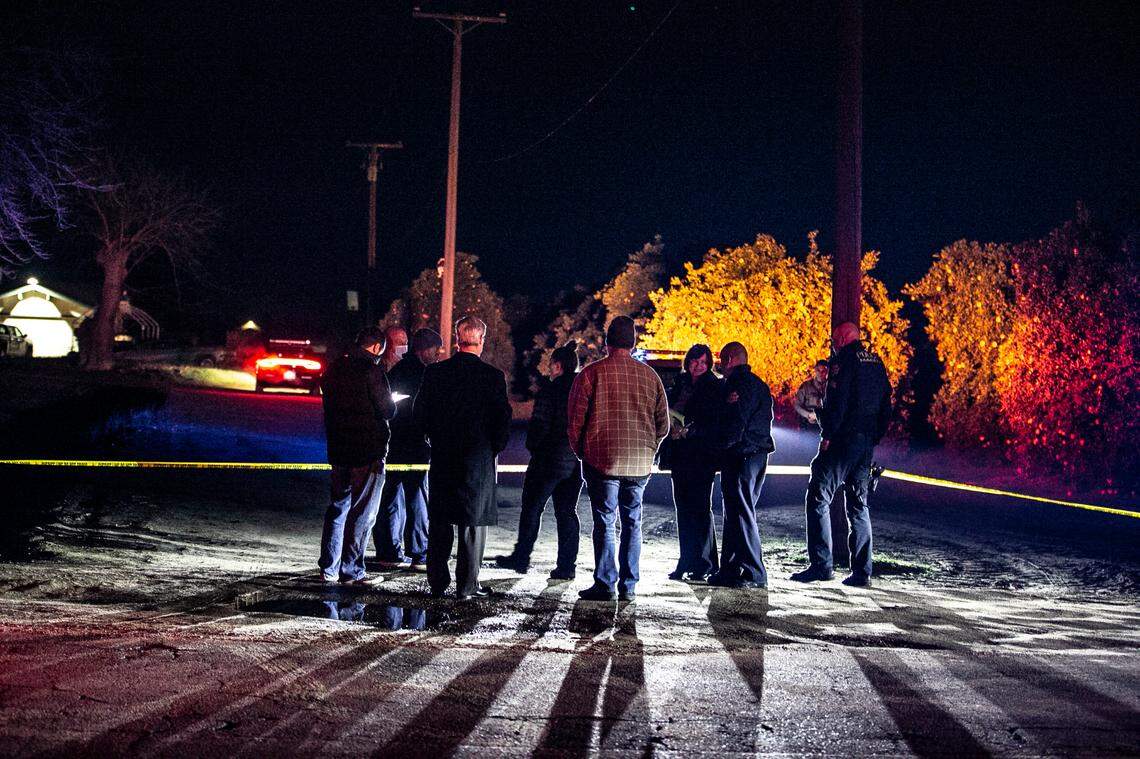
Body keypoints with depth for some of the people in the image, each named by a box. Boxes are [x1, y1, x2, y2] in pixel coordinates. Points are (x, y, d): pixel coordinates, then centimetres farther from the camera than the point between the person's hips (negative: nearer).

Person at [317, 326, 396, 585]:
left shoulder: (334, 369, 10)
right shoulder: (371, 370, -13)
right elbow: (387, 410, -12)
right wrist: (390, 406, 9)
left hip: (338, 450, 7)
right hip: (368, 452, -7)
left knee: (338, 507, 15)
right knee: (362, 512, 0)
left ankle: (328, 568, 18)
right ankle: (351, 571, 3)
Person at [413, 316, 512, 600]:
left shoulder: (434, 372, -1)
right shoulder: (492, 376, -9)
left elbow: (419, 414, 2)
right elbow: (503, 419, -9)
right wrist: (494, 448, 6)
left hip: (442, 459, 3)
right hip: (479, 459, -3)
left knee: (439, 522, 12)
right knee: (474, 522, 5)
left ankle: (437, 582, 16)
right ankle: (467, 585, 7)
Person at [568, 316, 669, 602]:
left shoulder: (592, 373, -5)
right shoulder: (649, 375, 5)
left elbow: (575, 421, -4)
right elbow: (663, 423, 8)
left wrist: (581, 452, 10)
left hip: (603, 461, -3)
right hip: (640, 465, 3)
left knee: (605, 524, 2)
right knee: (632, 524, 11)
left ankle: (605, 584, 1)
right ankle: (628, 586, 12)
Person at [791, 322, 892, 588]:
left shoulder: (843, 360, -6)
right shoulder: (877, 363, 17)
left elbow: (836, 401, -17)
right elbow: (886, 408, 17)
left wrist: (827, 435, -14)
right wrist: (874, 438, 18)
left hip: (842, 439, -8)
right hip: (867, 442, 8)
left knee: (818, 498, -5)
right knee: (858, 504, 12)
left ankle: (821, 565, -12)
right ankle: (861, 571, 9)